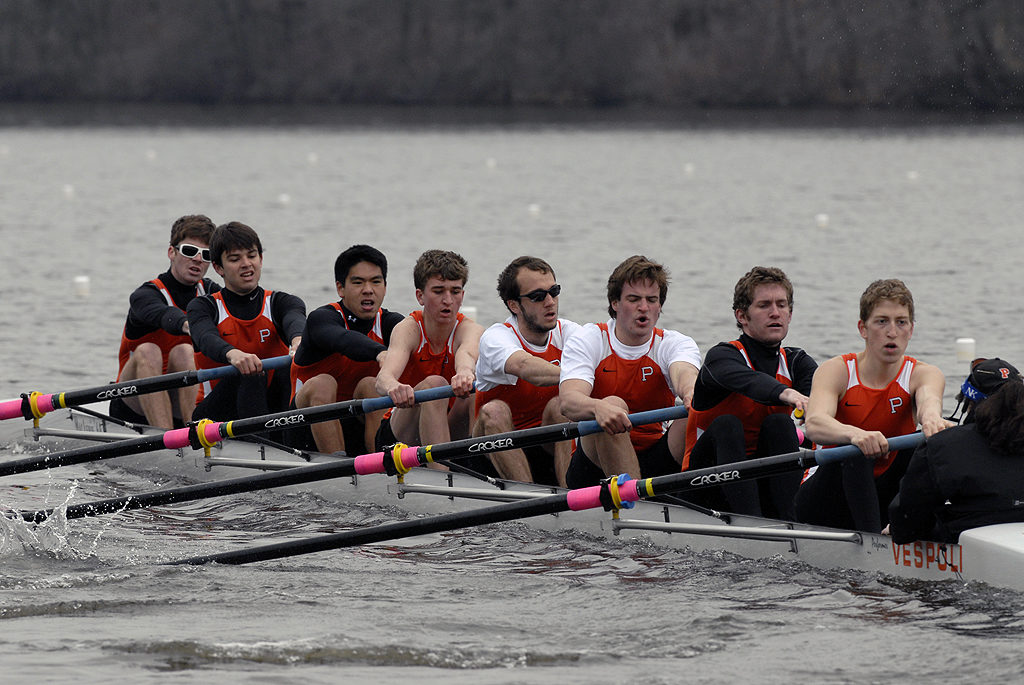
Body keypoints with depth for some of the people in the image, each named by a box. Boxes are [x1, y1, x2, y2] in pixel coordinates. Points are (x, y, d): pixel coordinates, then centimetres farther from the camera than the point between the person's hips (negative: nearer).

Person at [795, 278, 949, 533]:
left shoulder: (922, 374, -3)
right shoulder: (837, 371, -9)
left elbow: (928, 398, -30)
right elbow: (814, 425, -30)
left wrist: (931, 417, -57)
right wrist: (855, 434, -54)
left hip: (881, 500, 2)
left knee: (926, 442, -21)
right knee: (856, 448, -32)